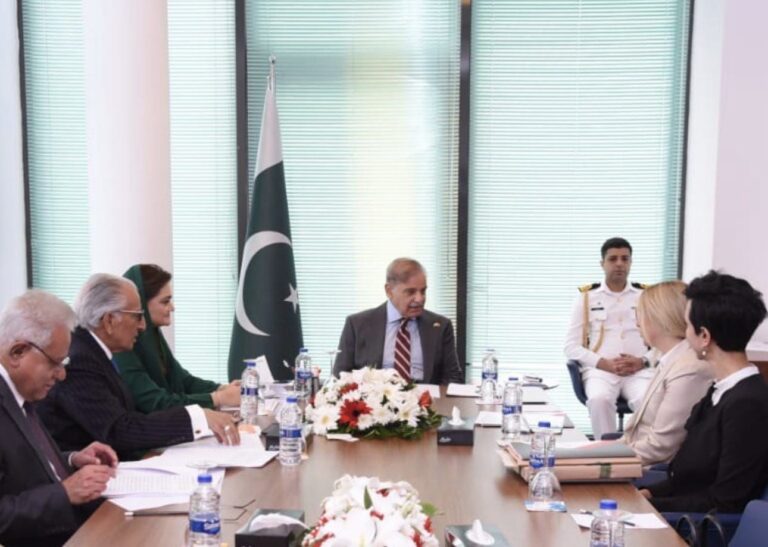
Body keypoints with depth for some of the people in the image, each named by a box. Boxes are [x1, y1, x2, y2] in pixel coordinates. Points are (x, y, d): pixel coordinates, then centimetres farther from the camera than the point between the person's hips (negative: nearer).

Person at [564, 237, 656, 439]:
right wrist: (605, 363, -10)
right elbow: (571, 347, 5)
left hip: (639, 370, 1)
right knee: (599, 399, -35)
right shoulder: (587, 297, 11)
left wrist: (643, 361, -9)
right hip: (600, 369, -1)